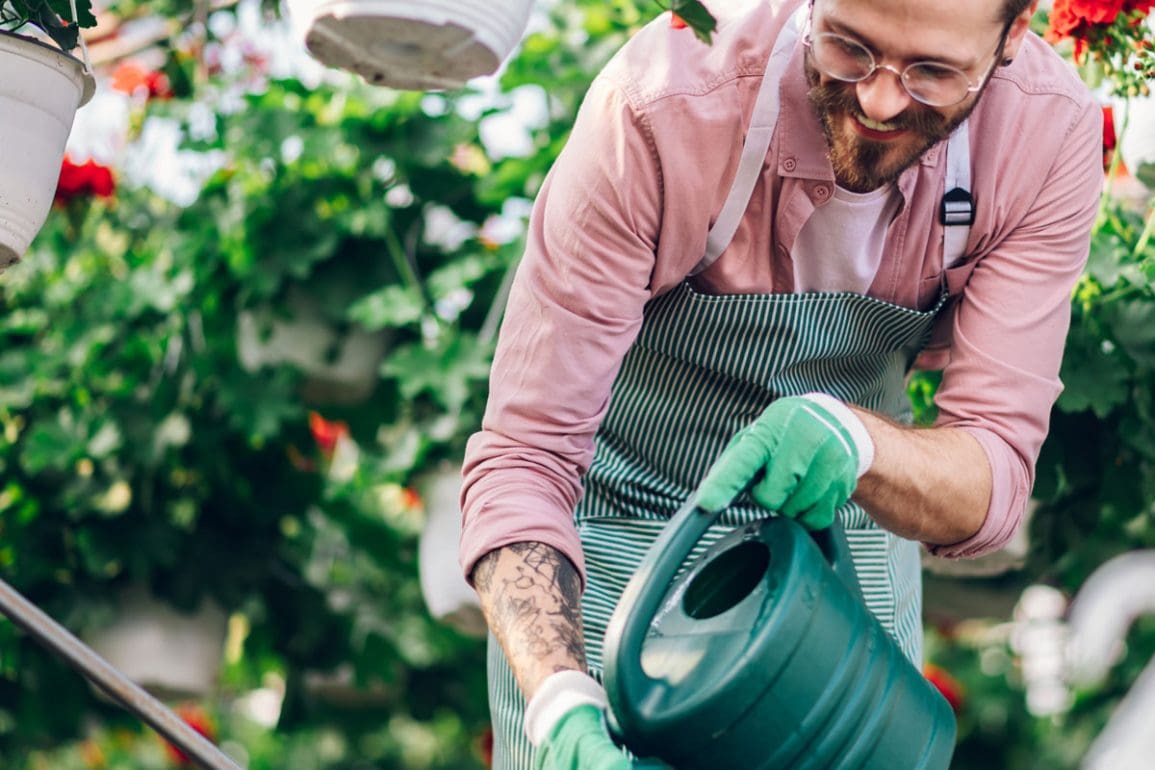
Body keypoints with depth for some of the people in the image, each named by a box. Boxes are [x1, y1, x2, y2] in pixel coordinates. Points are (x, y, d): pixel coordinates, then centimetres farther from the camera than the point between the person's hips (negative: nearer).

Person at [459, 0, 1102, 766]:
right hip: (614, 552, -2)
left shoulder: (1050, 131, -23)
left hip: (849, 552, 3)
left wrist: (853, 441, -44)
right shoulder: (662, 109, -32)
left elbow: (994, 482, -22)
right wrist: (559, 702, -46)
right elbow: (524, 455, -29)